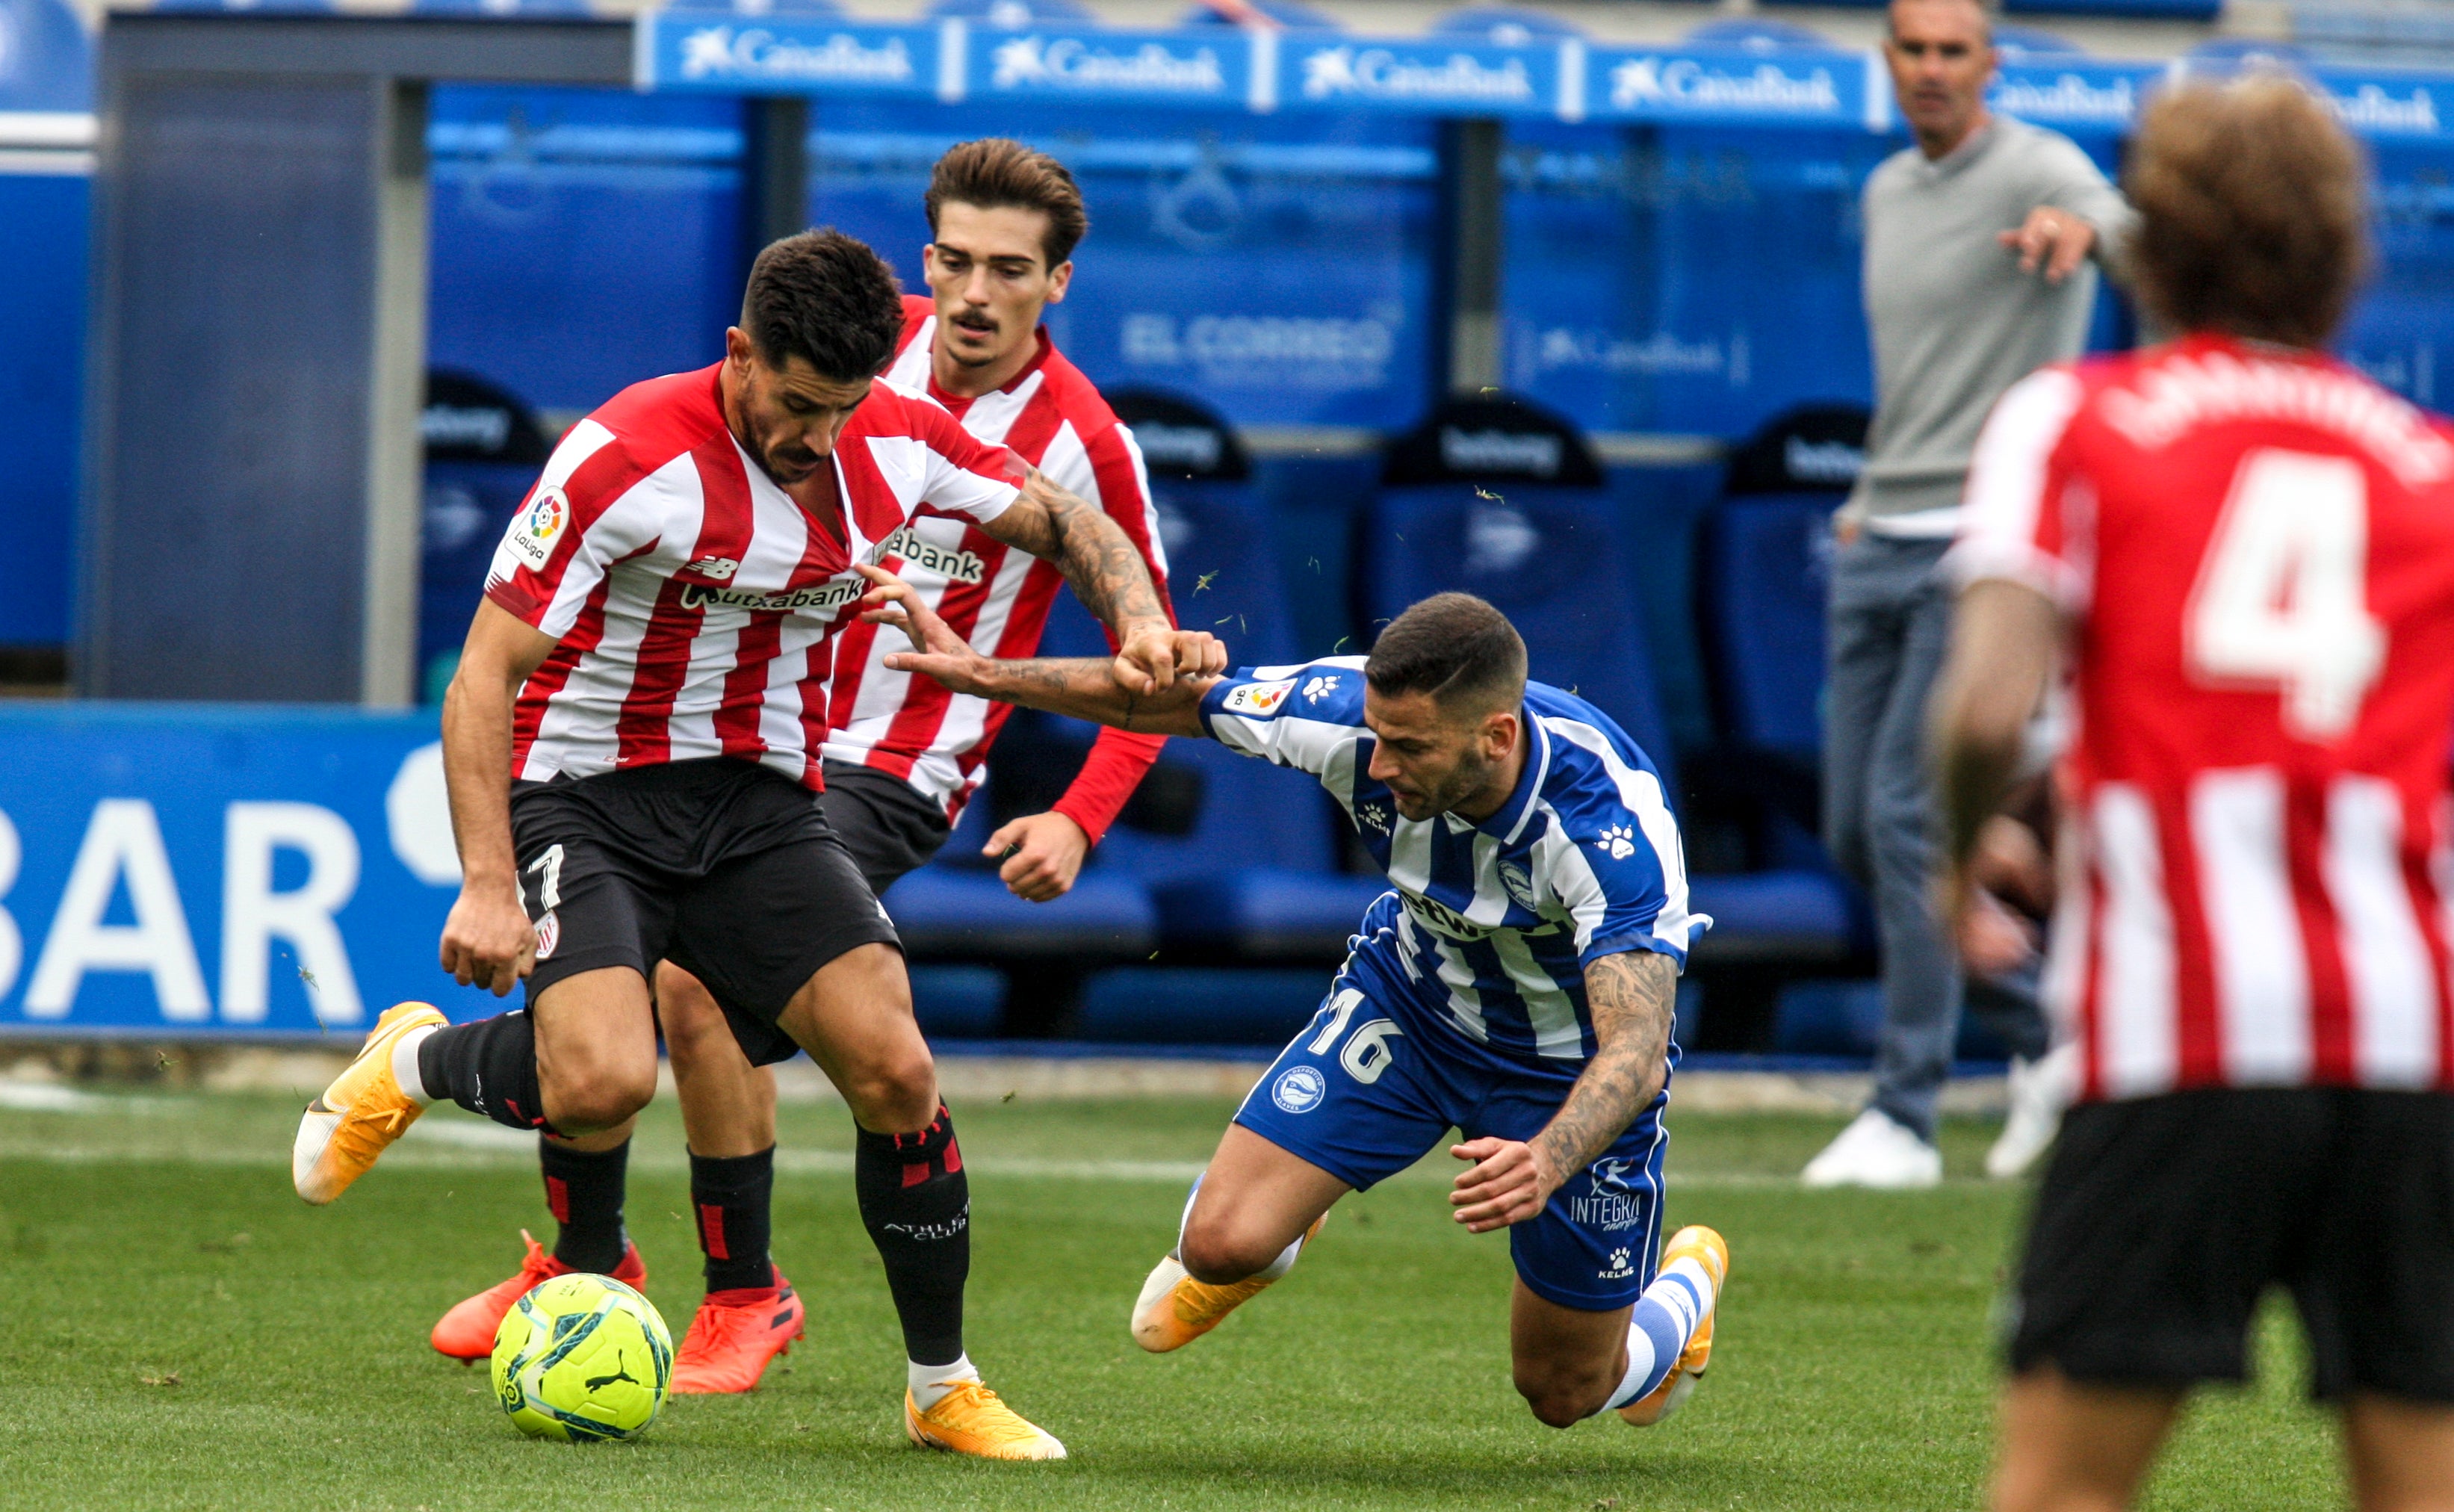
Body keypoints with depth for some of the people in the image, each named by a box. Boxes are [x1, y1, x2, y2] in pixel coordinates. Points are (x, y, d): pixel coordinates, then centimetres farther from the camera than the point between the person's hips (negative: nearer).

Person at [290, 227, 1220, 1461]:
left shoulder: (900, 446, -4)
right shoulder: (626, 457, -21)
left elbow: (1070, 525, 14)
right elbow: (484, 677, -18)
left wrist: (1139, 621, -8)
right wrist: (488, 887, -26)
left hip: (761, 803, 5)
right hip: (586, 792, -5)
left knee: (894, 1070, -11)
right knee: (604, 1086, -27)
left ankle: (943, 1389, 7)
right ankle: (413, 1063, 7)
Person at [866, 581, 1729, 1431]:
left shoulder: (1611, 824, -40)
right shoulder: (1349, 712, -29)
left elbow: (1635, 1048, -47)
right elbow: (1170, 700, -11)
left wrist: (1546, 1162, -66)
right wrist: (983, 673, -10)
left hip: (1573, 1064, -3)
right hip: (1410, 994, 3)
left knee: (1564, 1393, 9)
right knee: (1221, 1243, -15)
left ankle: (1687, 1282, 45)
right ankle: (1275, 1237, 26)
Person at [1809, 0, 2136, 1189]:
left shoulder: (2035, 171, -9)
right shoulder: (1887, 193, 15)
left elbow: (2122, 227, -34)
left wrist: (2080, 230, -57)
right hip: (1881, 546, 8)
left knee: (1908, 813, -14)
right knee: (1855, 830, 8)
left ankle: (1902, 1119, -8)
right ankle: (2047, 1036, 25)